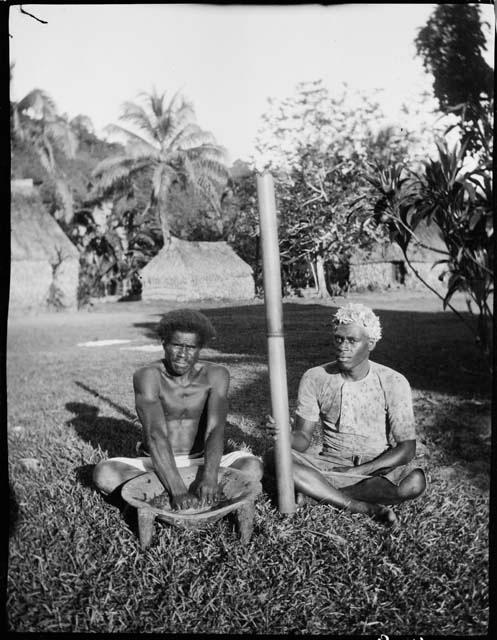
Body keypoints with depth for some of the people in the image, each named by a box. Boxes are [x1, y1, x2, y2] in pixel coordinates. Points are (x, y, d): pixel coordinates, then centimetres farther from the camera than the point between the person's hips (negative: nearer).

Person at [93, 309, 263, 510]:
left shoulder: (216, 375, -11)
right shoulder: (147, 376, -19)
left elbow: (215, 431, -24)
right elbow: (155, 436, -30)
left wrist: (209, 478, -42)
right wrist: (177, 491, -43)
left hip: (199, 463, 2)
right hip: (155, 464, -1)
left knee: (253, 467, -24)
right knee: (104, 474, -29)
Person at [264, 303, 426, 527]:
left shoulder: (393, 383, -11)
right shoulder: (315, 378, -7)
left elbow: (407, 448, -11)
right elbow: (302, 438, -5)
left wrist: (357, 471, -20)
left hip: (379, 468, 0)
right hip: (330, 465, 1)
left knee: (415, 481, -33)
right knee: (275, 458, -25)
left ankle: (317, 490, -18)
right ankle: (363, 507, -23)